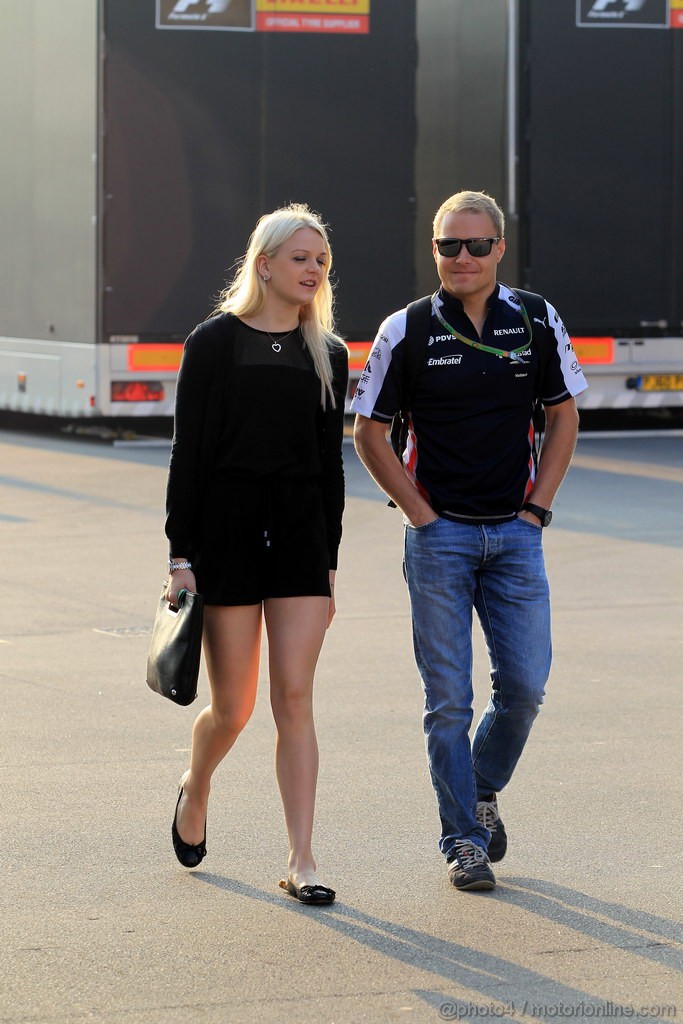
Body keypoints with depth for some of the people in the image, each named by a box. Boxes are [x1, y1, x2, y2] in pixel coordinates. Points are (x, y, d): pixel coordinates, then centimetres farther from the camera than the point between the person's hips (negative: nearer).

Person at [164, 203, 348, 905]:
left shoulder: (327, 353, 10)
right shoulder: (215, 342, -2)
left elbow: (330, 462, 14)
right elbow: (187, 453, -4)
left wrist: (329, 561, 11)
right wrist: (181, 556, -9)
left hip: (301, 531, 3)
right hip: (226, 530, -3)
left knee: (294, 699, -5)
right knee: (233, 708, 3)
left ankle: (301, 860, -4)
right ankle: (195, 789, 35)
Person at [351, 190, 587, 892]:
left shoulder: (538, 324, 1)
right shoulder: (406, 332, -5)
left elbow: (562, 415, 11)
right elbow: (368, 432, 2)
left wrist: (538, 507, 2)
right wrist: (421, 515, -3)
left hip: (515, 534, 2)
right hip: (439, 535, -2)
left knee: (525, 684, 0)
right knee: (449, 698, -1)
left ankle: (484, 790, 26)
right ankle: (462, 839, 9)